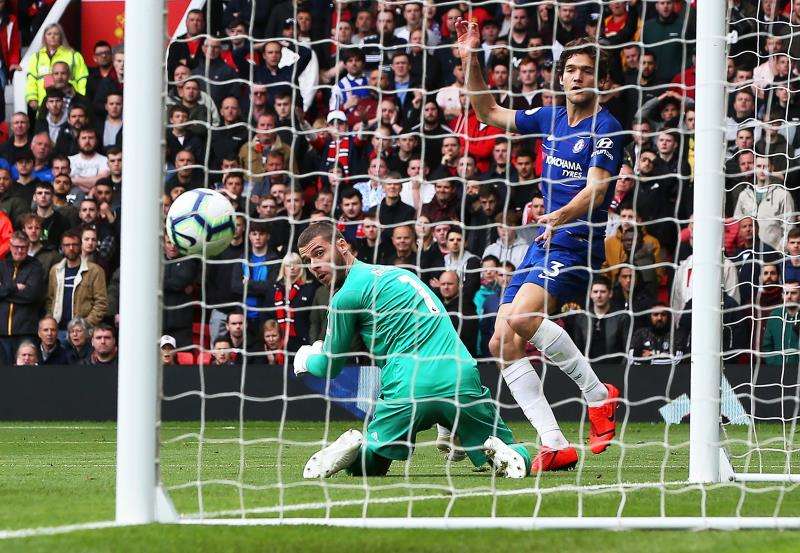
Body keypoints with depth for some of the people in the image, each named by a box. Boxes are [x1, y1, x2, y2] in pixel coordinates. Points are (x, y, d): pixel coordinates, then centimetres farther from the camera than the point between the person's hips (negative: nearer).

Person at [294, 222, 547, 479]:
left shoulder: (346, 296, 2)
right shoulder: (396, 273, 24)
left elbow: (328, 367, 15)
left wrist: (305, 359, 35)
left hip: (408, 392, -4)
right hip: (463, 380, 4)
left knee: (365, 466, 19)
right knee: (519, 463, 15)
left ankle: (354, 446, -14)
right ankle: (497, 449, -18)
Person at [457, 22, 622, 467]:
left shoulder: (605, 128, -8)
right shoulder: (550, 119, 13)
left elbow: (597, 188, -20)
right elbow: (490, 113, 26)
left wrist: (563, 215, -39)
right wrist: (471, 61, 15)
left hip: (576, 243, -8)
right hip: (542, 244, 8)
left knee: (522, 319, -29)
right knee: (503, 343, -3)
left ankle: (599, 395, -13)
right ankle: (555, 445, -5)